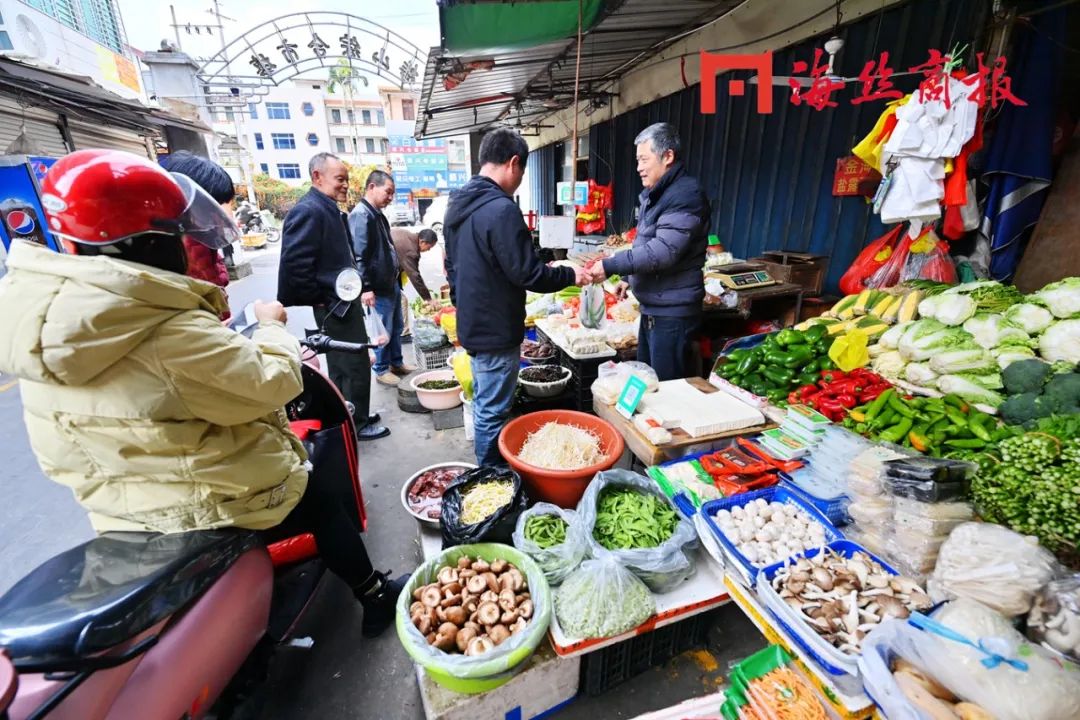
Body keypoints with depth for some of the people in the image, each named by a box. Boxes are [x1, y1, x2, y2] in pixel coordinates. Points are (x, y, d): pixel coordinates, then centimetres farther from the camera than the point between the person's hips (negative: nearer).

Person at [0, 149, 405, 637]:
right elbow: (273, 383, -22)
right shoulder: (176, 334, -33)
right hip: (221, 505, -7)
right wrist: (272, 327, -7)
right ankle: (374, 596, 31)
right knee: (324, 503, 16)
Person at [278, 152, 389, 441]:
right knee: (355, 366, 0)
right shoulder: (308, 211, -17)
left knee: (344, 366, 19)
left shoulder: (331, 209, 14)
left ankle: (348, 417, 34)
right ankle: (357, 424, 16)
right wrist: (320, 299, -16)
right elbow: (295, 264, -24)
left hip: (345, 301, 10)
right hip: (334, 306, -10)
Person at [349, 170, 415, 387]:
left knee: (397, 326, 17)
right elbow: (358, 256, -21)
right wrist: (365, 287, -24)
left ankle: (396, 363, 31)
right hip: (378, 286, -9)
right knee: (383, 331, 2)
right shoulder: (361, 215, -16)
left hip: (392, 282, 9)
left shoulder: (377, 214, 14)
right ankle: (381, 370, 17)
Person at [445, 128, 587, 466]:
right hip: (495, 332, -10)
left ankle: (486, 474, 37)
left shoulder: (458, 205, 10)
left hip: (472, 325, 10)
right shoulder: (502, 209, -20)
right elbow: (527, 273, -21)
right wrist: (570, 275, -5)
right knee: (493, 412, 3)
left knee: (484, 405, 21)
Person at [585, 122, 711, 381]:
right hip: (651, 306, 10)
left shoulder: (685, 195, -17)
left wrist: (610, 266, -24)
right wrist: (630, 278, 19)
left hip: (673, 311, -10)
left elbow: (663, 251, -26)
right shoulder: (652, 195, 15)